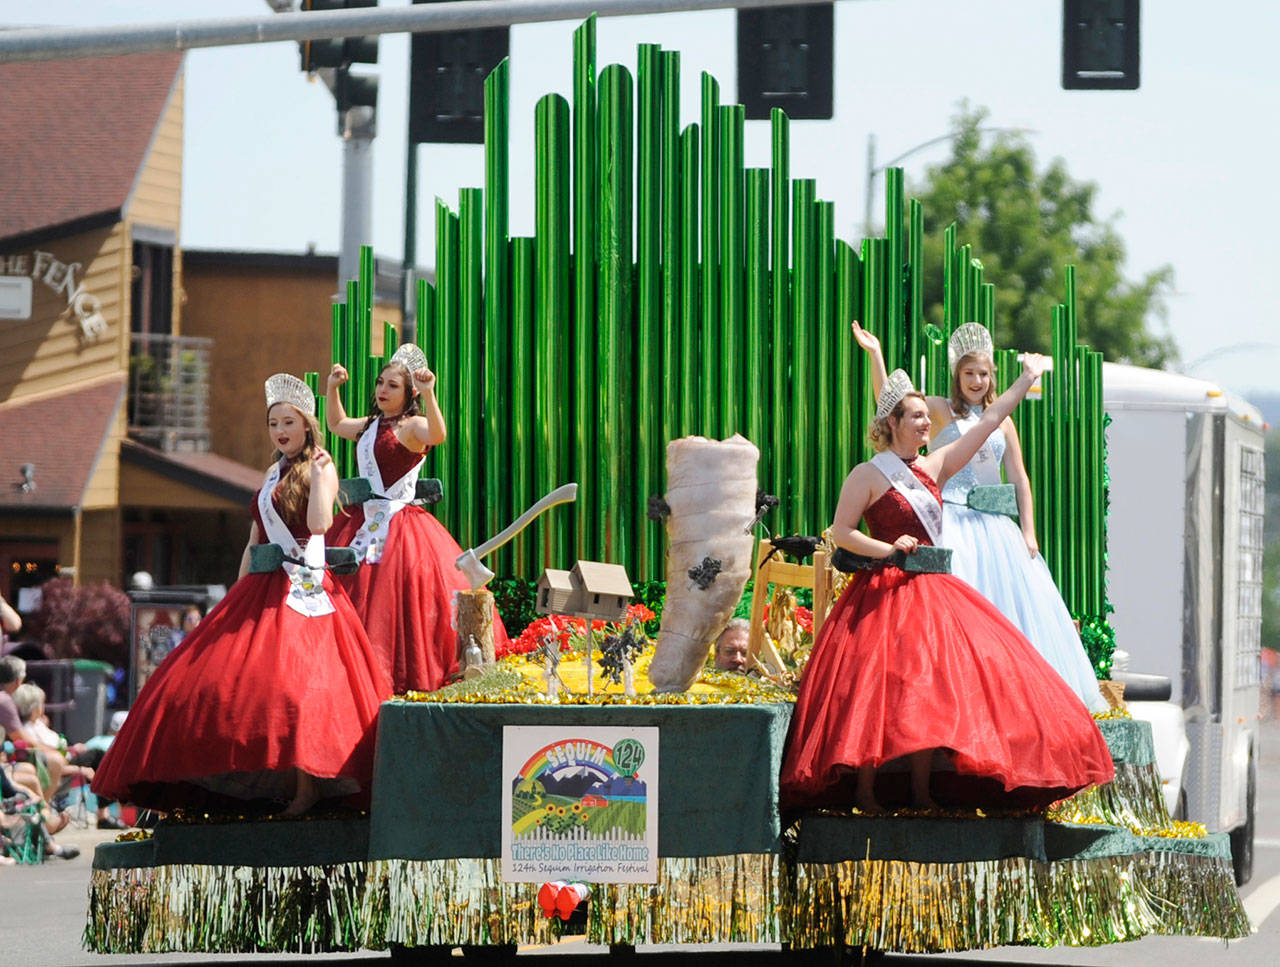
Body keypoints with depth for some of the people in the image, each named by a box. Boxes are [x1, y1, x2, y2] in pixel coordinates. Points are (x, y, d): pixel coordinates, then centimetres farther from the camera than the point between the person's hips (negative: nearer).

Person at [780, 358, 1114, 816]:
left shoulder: (933, 467, 13)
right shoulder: (868, 476, -2)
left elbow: (987, 422, 17)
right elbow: (841, 532, -5)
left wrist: (1025, 381, 18)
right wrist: (889, 549, -15)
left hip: (931, 590, 6)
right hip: (885, 591, -6)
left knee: (928, 689, 0)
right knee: (882, 686, -13)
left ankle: (921, 789, 4)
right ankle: (865, 790, -10)